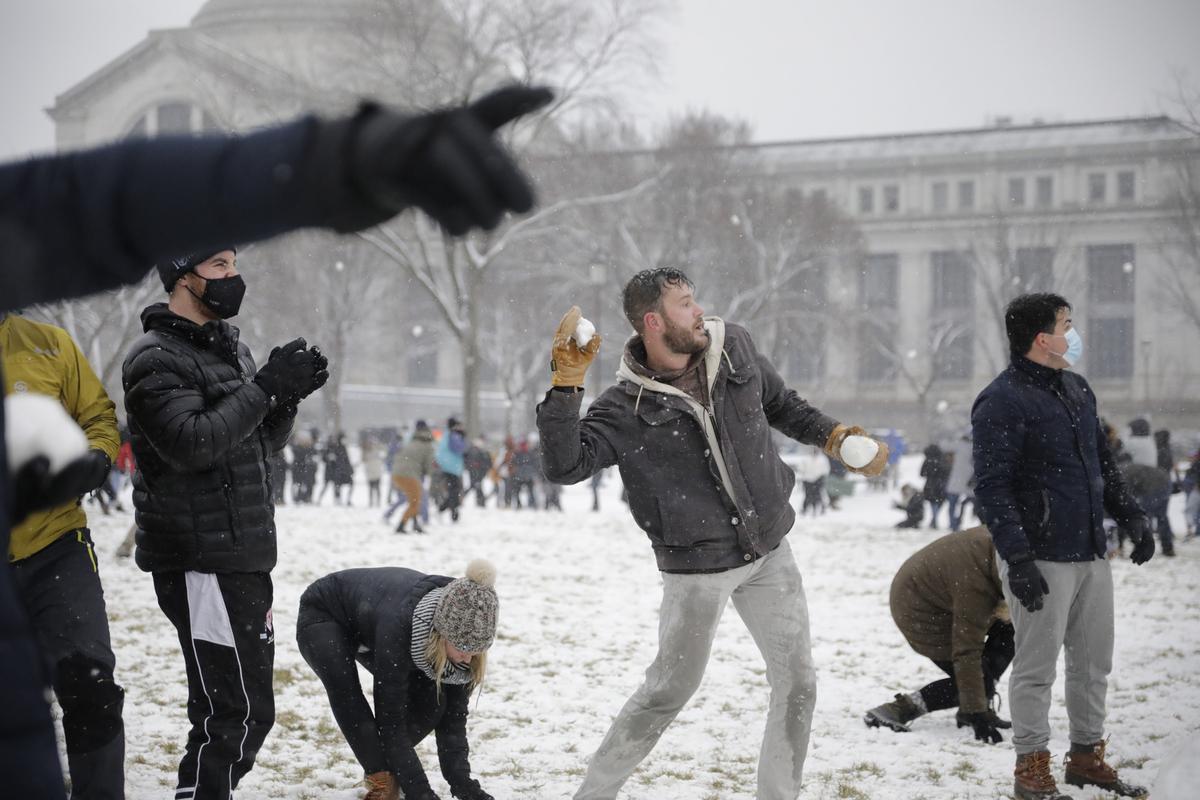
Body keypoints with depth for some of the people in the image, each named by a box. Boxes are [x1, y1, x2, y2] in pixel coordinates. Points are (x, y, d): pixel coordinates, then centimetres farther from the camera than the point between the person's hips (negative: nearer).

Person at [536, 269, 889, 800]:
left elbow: (782, 405, 15)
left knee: (797, 684, 8)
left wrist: (836, 437, 3)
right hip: (698, 570, -5)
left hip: (770, 553, 5)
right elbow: (565, 466, -27)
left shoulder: (735, 348, -3)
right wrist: (567, 384, -32)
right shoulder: (626, 409, -16)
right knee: (669, 690, 3)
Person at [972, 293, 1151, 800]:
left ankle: (1087, 755, 28)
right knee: (1037, 667, 1)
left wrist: (1131, 516, 14)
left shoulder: (1077, 389, 13)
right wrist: (1018, 559, -23)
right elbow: (992, 490, -17)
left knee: (1094, 662, 15)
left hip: (1091, 553, 8)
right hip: (1042, 560, -8)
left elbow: (1104, 463, 23)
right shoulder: (1002, 402, -13)